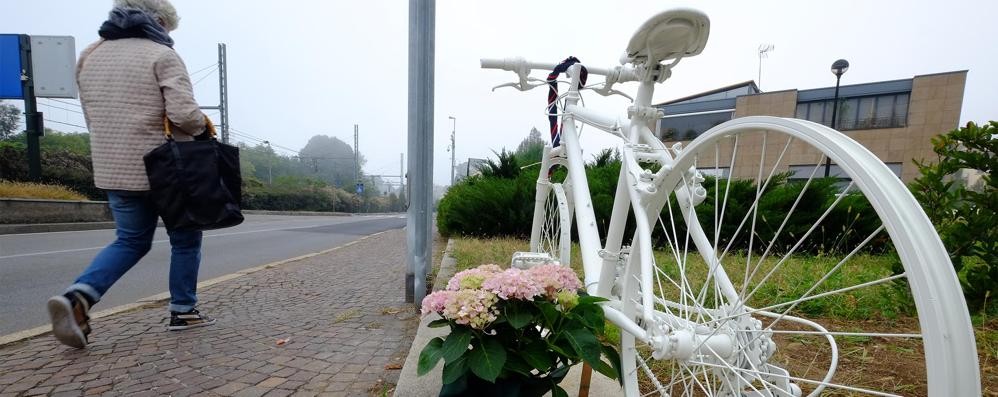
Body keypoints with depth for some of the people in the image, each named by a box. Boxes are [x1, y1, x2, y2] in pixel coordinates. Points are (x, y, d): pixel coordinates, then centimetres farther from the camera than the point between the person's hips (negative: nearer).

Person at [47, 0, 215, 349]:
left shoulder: (90, 57, 14)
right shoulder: (162, 56, -9)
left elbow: (94, 118, 19)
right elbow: (184, 114, -21)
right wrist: (202, 125, -1)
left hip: (111, 170, 7)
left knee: (131, 240, 19)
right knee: (185, 239, 10)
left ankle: (77, 296, -2)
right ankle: (183, 310, 17)